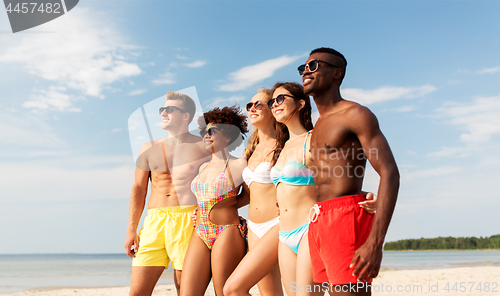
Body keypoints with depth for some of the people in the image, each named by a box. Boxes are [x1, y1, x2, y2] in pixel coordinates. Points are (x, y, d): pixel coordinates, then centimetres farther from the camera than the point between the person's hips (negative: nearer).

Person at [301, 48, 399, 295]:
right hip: (318, 224, 8)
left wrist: (375, 242, -25)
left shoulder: (356, 114, -5)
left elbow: (390, 174, -15)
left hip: (346, 220, -8)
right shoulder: (319, 125, 22)